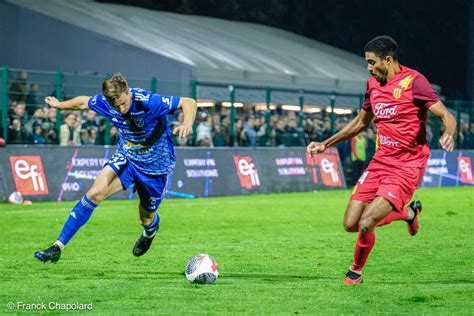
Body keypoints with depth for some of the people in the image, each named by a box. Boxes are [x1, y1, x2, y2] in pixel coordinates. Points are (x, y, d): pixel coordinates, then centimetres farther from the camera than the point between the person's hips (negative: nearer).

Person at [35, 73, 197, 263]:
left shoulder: (149, 102, -31)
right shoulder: (103, 102, -17)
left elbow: (189, 103, -27)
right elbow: (83, 102, 7)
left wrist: (187, 124, -46)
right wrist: (60, 105, 20)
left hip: (155, 164, -3)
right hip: (125, 157, 3)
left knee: (146, 219, 8)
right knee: (95, 193, -19)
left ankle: (150, 232, 51)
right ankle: (59, 246, -16)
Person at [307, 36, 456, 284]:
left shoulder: (413, 81, -12)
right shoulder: (373, 85, 9)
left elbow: (447, 117, -15)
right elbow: (361, 122, 25)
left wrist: (448, 135, -37)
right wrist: (325, 144, 22)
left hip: (407, 165, -7)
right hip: (381, 160, 7)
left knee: (366, 224, -19)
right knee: (350, 224, 0)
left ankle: (355, 274, 10)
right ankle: (408, 213, 25)